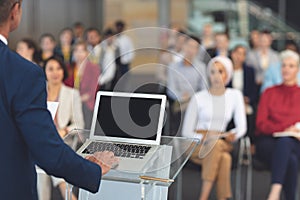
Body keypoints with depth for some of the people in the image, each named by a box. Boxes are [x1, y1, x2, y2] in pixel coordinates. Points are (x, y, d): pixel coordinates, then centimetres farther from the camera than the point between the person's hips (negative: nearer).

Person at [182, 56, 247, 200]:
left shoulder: (235, 95, 8)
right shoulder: (198, 98, -1)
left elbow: (242, 127, 4)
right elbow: (186, 131, -1)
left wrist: (233, 135, -18)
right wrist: (204, 138, -19)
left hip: (222, 143, 2)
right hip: (196, 145, -2)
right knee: (219, 148, -36)